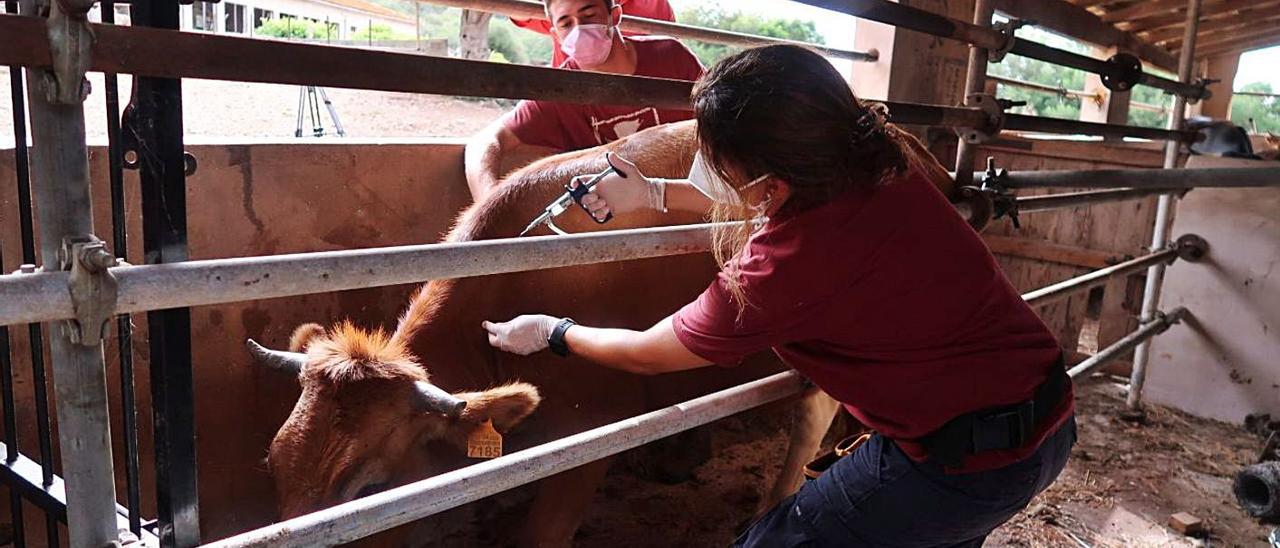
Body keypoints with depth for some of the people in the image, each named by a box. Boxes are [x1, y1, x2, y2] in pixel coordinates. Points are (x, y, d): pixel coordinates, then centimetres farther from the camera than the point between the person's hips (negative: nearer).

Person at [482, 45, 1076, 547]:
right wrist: (654, 193, 16)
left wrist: (550, 333, 10)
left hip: (965, 458, -8)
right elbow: (787, 198, 17)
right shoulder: (881, 163, -8)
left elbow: (645, 355, -8)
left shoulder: (776, 271, -27)